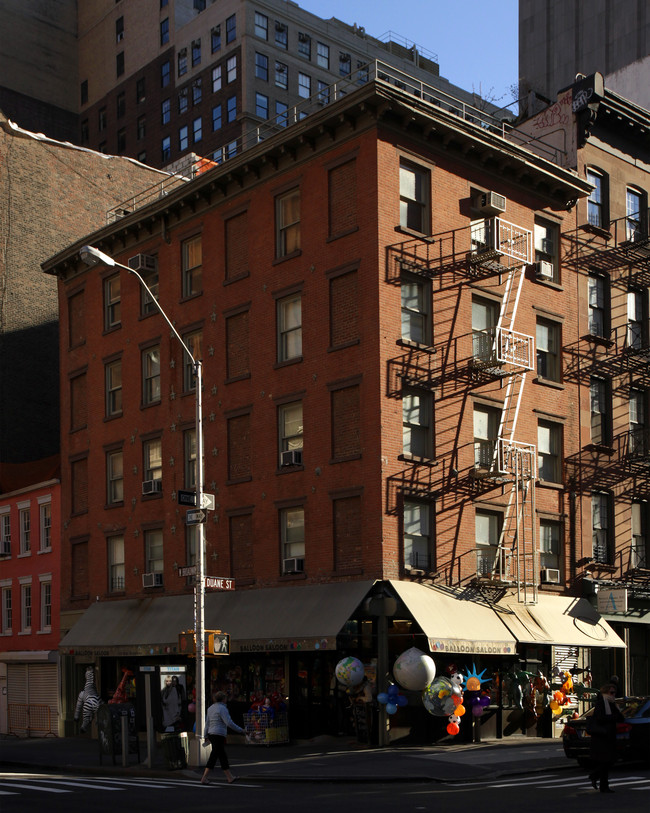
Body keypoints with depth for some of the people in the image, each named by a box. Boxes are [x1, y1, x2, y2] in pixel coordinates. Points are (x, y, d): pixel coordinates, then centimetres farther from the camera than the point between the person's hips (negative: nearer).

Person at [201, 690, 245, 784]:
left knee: (223, 756, 14)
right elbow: (229, 723, -18)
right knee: (213, 757, -9)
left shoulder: (211, 708, 13)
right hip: (219, 735, -9)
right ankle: (204, 778, -13)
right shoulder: (222, 708, -13)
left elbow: (207, 723, 14)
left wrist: (206, 736, 16)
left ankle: (230, 778, 19)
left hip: (211, 734, 9)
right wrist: (240, 730, -9)